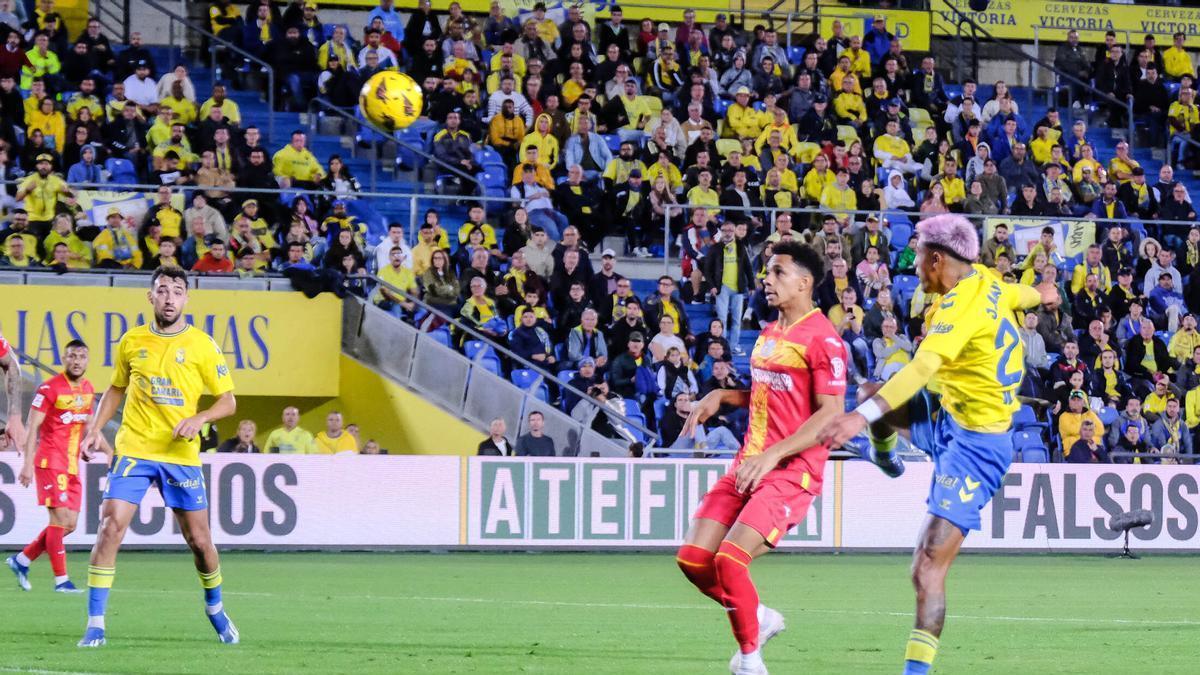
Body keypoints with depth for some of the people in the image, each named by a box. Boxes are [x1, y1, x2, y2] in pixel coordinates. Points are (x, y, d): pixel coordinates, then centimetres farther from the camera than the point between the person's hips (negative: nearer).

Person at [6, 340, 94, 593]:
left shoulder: (88, 389, 11)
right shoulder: (49, 389, -10)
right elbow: (32, 427, -11)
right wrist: (28, 465, -17)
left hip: (72, 465, 8)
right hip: (50, 462, -8)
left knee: (69, 524, 6)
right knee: (60, 517, -13)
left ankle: (22, 560, 19)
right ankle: (61, 580, -11)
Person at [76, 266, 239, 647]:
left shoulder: (201, 345, -1)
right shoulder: (132, 341, 5)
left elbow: (228, 401, 2)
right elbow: (116, 389, 20)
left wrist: (199, 418, -16)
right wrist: (95, 428, 7)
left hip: (182, 455, 0)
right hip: (134, 450, 0)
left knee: (199, 540, 5)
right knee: (110, 527, -16)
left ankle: (215, 608, 34)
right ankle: (95, 625, -12)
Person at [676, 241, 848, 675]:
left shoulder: (822, 339, -11)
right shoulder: (769, 334, 16)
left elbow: (831, 415, -16)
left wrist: (772, 455, -22)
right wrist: (720, 397, 11)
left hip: (792, 471, -8)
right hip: (749, 465, 8)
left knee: (729, 560, -21)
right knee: (693, 558, -2)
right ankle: (759, 618, 21)